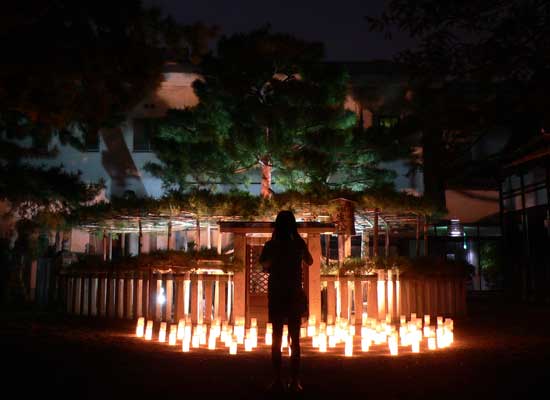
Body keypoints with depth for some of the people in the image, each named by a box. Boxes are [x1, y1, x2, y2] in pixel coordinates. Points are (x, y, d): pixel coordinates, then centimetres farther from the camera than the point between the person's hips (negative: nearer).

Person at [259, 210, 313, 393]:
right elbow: (310, 261, 14)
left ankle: (277, 380, 6)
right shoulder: (298, 244, -5)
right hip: (294, 295, 0)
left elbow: (264, 265, 9)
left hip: (276, 295, 0)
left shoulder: (271, 245, -7)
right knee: (295, 338, 6)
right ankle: (294, 381, 5)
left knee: (277, 338, 6)